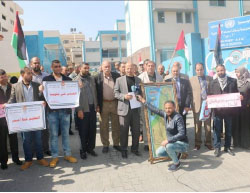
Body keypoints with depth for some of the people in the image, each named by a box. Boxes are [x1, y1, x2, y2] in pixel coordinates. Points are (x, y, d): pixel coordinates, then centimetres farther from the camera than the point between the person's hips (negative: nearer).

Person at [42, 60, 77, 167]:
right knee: (53, 134, 6)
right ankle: (54, 157, 19)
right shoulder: (46, 79, 2)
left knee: (65, 133, 12)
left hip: (65, 110, 2)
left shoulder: (67, 79, 8)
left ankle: (67, 154, 24)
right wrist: (41, 90, -26)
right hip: (52, 111, -2)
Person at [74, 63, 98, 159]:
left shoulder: (91, 78, 12)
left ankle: (90, 148, 24)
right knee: (83, 131, 5)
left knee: (92, 129, 9)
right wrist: (79, 110, -13)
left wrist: (97, 105, 9)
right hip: (83, 109, -4)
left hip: (92, 108, 5)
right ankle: (83, 150, 20)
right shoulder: (76, 80, -3)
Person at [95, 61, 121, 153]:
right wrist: (97, 105, -7)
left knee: (116, 125, 10)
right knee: (104, 126, 8)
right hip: (103, 104, -1)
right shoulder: (97, 77, -2)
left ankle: (116, 143, 25)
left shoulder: (117, 76, 2)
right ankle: (105, 145, 22)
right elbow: (96, 92, -2)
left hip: (115, 103, 1)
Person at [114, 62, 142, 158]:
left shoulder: (138, 80, 13)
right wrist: (124, 96, -17)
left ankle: (135, 148, 25)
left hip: (136, 108, 3)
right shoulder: (119, 80, 5)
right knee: (124, 130, 4)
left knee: (136, 130, 9)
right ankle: (124, 149, 17)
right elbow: (116, 93, 0)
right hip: (124, 108, -2)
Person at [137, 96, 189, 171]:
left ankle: (177, 163, -5)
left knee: (168, 146, -33)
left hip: (182, 143, -7)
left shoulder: (178, 118, -24)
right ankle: (176, 153, 16)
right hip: (172, 142, 7)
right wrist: (143, 101, 14)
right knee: (159, 152, -6)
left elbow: (182, 133, -29)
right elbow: (155, 110, 8)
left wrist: (168, 140, -31)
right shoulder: (165, 114, -3)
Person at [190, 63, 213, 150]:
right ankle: (197, 143, 16)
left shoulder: (210, 78, 10)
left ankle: (208, 143, 19)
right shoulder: (191, 79, 6)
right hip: (197, 105, -1)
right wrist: (191, 105, -9)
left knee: (208, 125, 7)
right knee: (197, 125, 5)